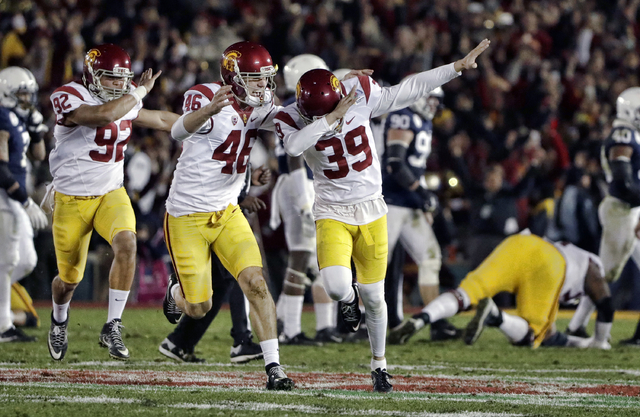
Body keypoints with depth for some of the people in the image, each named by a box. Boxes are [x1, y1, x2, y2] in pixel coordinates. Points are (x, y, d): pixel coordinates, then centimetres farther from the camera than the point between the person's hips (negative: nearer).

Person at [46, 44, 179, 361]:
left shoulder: (124, 101, 3)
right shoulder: (69, 99, -17)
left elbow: (161, 120, 19)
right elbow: (104, 115, -34)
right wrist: (139, 92, -21)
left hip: (111, 194, 4)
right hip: (72, 200, -4)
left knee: (126, 243, -27)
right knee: (70, 277, 7)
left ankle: (112, 328, -19)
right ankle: (59, 320, 44)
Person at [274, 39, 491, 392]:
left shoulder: (359, 95, -11)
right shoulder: (291, 119, -15)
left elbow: (405, 92, 2)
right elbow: (294, 146, -37)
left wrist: (457, 67, 6)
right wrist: (332, 117, -36)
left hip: (371, 210, 2)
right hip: (332, 213, -2)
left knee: (372, 295, 5)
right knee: (337, 286, -24)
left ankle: (379, 363, 28)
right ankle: (347, 300, 15)